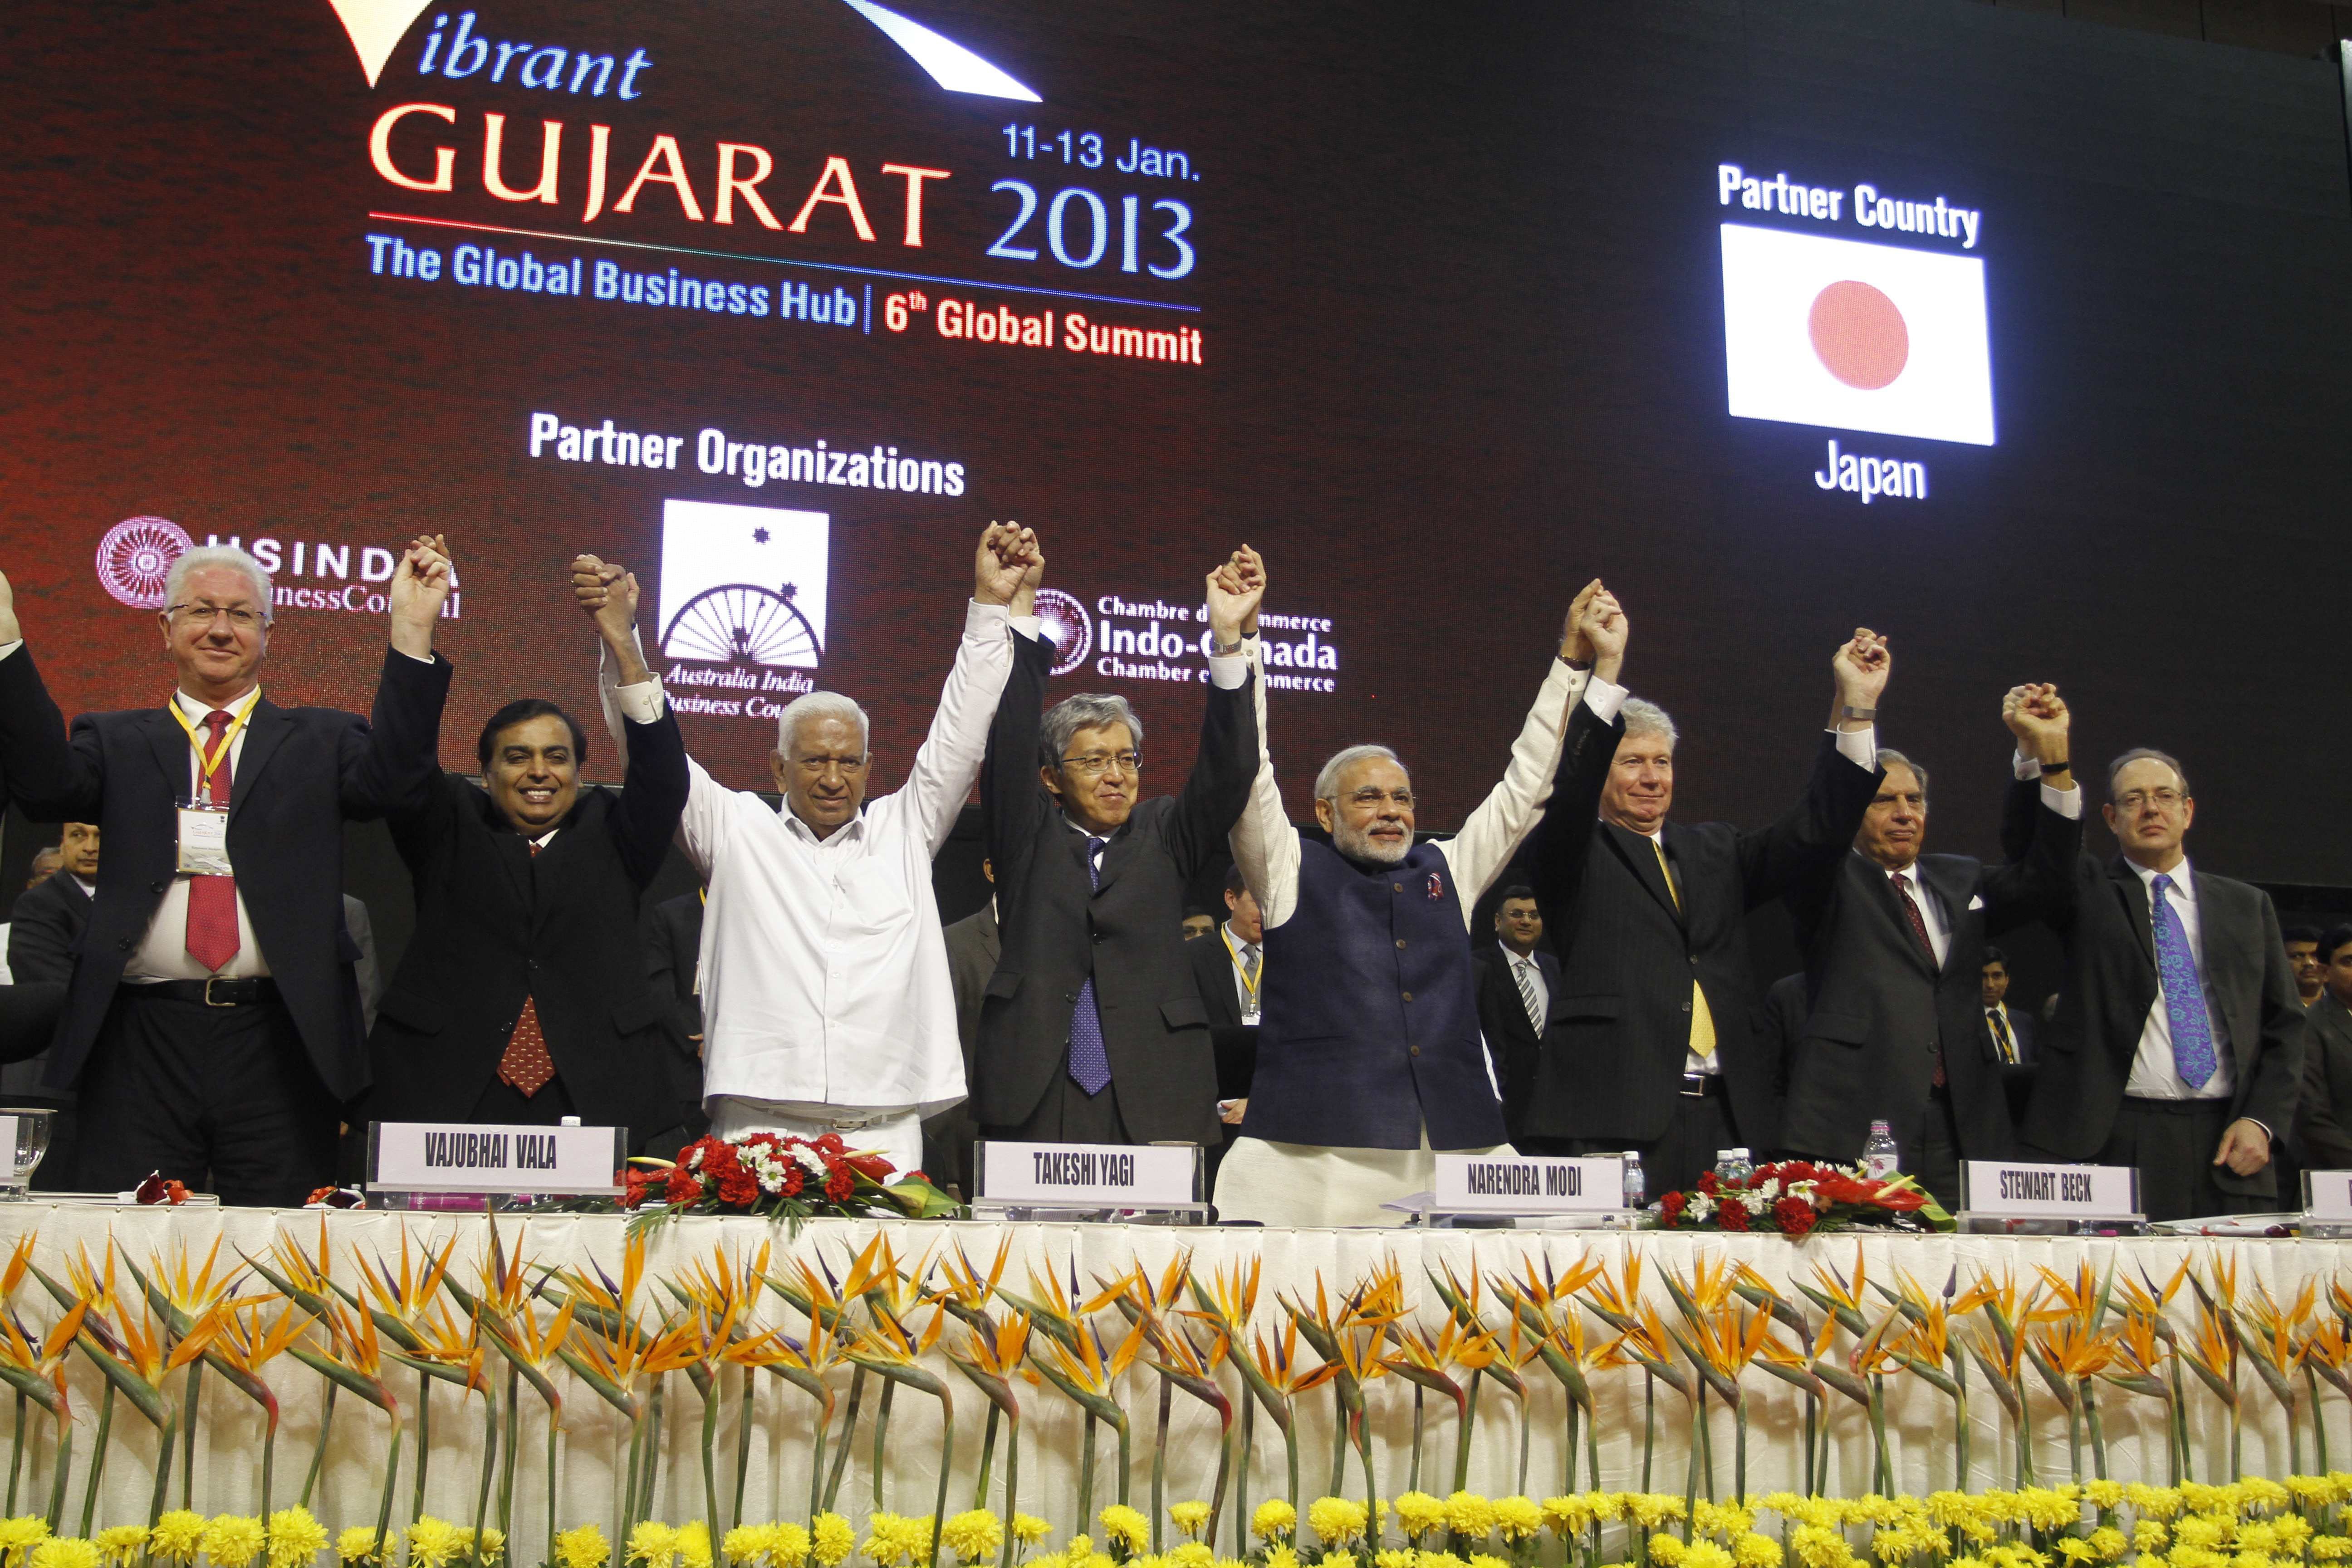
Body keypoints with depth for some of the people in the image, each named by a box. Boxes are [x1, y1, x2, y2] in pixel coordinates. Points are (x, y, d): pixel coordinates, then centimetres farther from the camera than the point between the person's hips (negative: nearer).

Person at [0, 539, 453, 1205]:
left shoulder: (319, 739, 13)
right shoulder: (117, 741, 16)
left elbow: (393, 781, -6)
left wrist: (412, 631, -15)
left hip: (279, 1047, -1)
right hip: (143, 1043, 1)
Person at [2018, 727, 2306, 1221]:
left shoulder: (2248, 907, 16)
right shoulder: (2089, 893, 9)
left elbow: (2284, 1025, 14)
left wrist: (2261, 1120, 0)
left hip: (2228, 1142, 3)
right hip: (2121, 1139, -3)